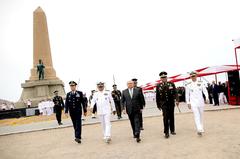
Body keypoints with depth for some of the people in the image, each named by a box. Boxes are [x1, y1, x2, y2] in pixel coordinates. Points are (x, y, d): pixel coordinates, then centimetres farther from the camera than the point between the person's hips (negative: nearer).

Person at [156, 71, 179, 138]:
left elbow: (175, 93, -3)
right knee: (165, 117, -9)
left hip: (171, 103, 2)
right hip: (164, 104, -2)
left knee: (171, 117, 12)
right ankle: (166, 132, -1)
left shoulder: (171, 84, 2)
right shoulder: (158, 86, 1)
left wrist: (177, 100, -19)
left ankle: (172, 130, 28)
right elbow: (157, 96, 5)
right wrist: (158, 105, 6)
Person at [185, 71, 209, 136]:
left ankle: (201, 128, 30)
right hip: (193, 103, -3)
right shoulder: (188, 85, 1)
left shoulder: (200, 83, 5)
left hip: (201, 102, 3)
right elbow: (187, 94, 4)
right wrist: (188, 103, 2)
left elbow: (205, 91, 1)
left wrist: (207, 97, -15)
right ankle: (199, 129, -22)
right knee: (196, 116, -14)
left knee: (201, 115, 14)